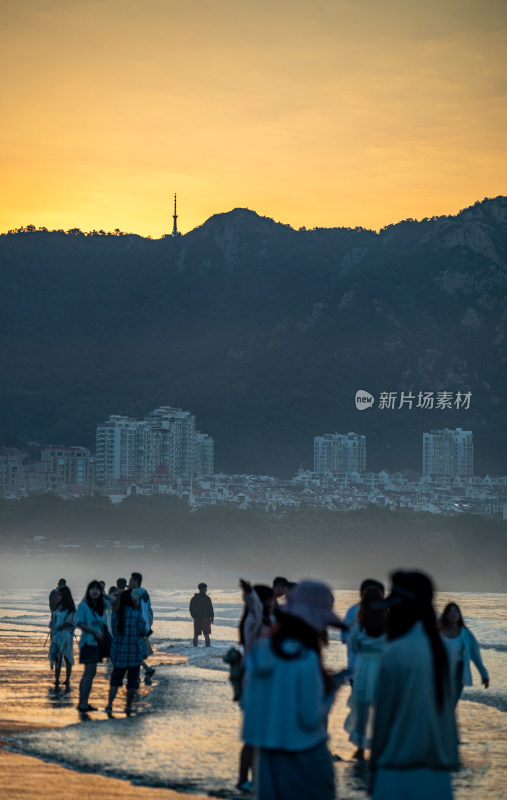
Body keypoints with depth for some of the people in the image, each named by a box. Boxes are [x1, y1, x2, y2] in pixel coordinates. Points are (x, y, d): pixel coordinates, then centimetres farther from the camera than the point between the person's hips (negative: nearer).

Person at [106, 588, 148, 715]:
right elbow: (143, 632, -1)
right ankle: (128, 707, 11)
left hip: (118, 651, 3)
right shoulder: (137, 615, -12)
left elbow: (114, 631, 10)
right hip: (134, 651, -3)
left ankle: (110, 704, -3)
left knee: (115, 679, 10)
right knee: (132, 680, 8)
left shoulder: (116, 614, 0)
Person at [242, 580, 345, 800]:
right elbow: (311, 719, -17)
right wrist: (331, 690, -1)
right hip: (305, 758, -6)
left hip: (268, 757, 6)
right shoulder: (307, 660, -19)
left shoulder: (260, 651, 1)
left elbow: (249, 704, 11)